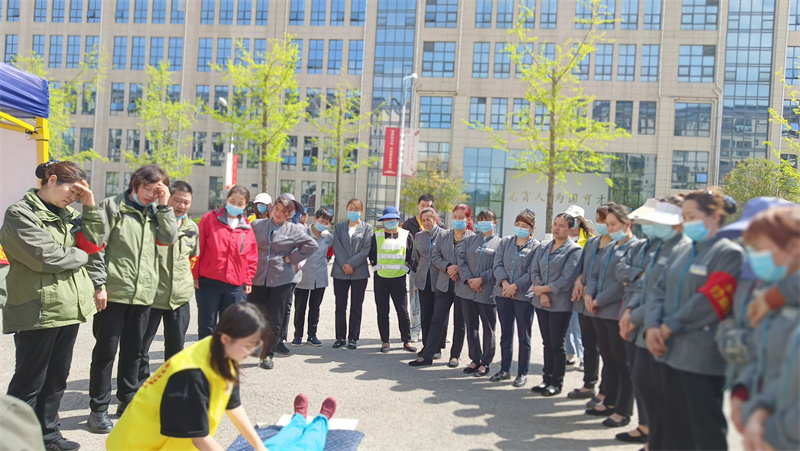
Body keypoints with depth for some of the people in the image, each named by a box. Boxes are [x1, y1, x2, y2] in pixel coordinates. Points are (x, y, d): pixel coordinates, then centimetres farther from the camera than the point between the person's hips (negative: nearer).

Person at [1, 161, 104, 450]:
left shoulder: (68, 214, 13)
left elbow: (92, 244, 5)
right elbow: (45, 256, -18)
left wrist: (90, 207, -2)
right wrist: (79, 255, -3)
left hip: (70, 307, 7)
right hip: (38, 310, -7)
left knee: (57, 376, 16)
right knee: (30, 380, 3)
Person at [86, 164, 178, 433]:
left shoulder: (155, 212, 14)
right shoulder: (112, 207, -3)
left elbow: (169, 238, -1)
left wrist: (163, 206, -4)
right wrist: (99, 284, -13)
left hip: (143, 293, 5)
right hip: (113, 291, -5)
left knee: (133, 349, 14)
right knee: (106, 349, 1)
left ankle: (128, 400, 27)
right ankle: (98, 409, 11)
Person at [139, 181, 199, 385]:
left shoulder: (192, 228, 8)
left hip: (180, 296, 5)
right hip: (152, 293, -5)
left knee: (176, 344, 15)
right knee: (142, 343, 6)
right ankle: (141, 384, 21)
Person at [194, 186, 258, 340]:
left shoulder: (247, 227, 8)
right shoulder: (210, 219, 0)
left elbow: (252, 256, 11)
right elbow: (198, 248, -1)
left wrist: (248, 280, 7)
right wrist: (195, 275, -4)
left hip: (235, 286, 3)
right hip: (208, 282, -3)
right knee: (207, 327, 3)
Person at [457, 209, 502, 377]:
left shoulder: (499, 243, 2)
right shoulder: (470, 240, 13)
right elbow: (460, 258, 3)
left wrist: (481, 279, -15)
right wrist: (468, 279, -11)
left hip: (487, 292, -4)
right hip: (467, 291, 4)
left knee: (488, 327, 4)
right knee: (471, 326, 9)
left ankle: (486, 362, 15)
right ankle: (475, 359, 21)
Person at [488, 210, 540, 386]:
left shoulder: (536, 247, -3)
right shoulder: (505, 242, 9)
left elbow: (532, 272, -10)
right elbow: (497, 265, 2)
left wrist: (515, 286, -17)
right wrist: (504, 282, -13)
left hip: (524, 296, -4)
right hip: (503, 293, 4)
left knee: (524, 336, 5)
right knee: (505, 334, 12)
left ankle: (523, 373, 15)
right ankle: (505, 370, 23)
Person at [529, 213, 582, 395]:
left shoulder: (574, 250, -6)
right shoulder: (543, 247, 12)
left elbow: (567, 279, -13)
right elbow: (534, 271, 4)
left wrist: (543, 289, -10)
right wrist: (541, 294, -10)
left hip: (561, 304, -5)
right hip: (541, 303, 5)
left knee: (557, 344, 1)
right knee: (547, 343, 12)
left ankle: (557, 383, 13)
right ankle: (547, 379, 21)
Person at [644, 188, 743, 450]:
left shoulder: (729, 254, -8)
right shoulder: (680, 253, 15)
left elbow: (709, 300, -16)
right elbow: (659, 291, 9)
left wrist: (668, 328, -13)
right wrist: (652, 327, -8)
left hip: (701, 361, -7)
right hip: (667, 354, 7)